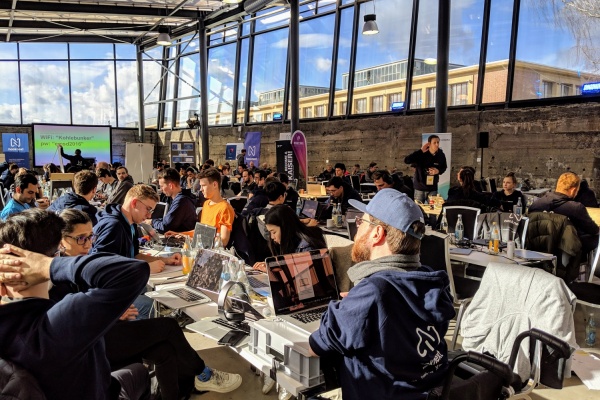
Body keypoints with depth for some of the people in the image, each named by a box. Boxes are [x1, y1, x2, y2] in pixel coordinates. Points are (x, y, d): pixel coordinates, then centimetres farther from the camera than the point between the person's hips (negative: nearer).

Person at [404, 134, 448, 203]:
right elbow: (406, 160, -27)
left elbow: (444, 167, 13)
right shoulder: (421, 154, -14)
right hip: (420, 187, -2)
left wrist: (438, 171, -10)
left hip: (433, 188, 3)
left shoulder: (441, 155, -4)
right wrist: (420, 151, -27)